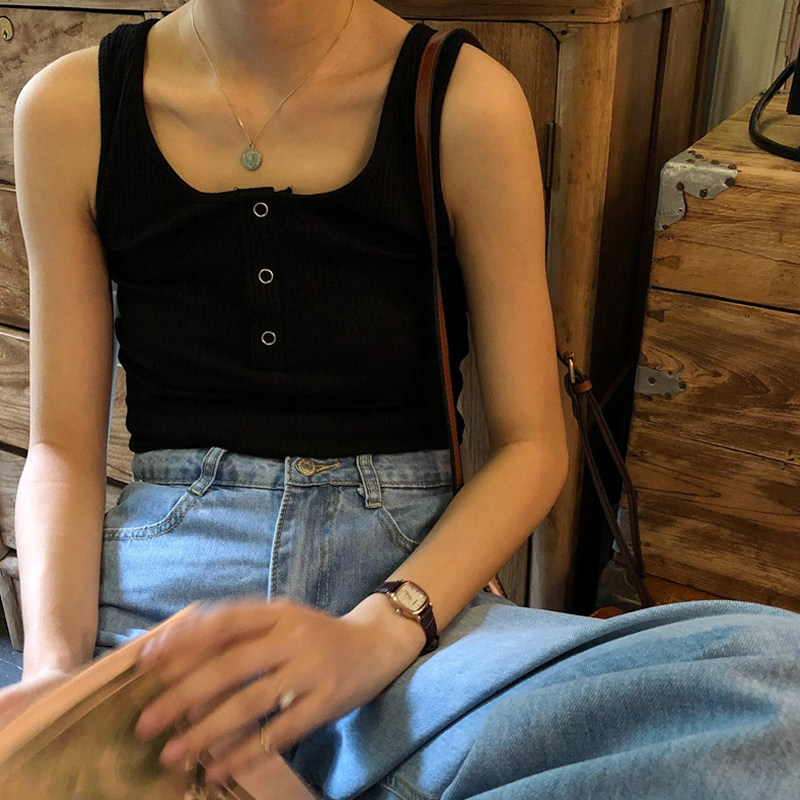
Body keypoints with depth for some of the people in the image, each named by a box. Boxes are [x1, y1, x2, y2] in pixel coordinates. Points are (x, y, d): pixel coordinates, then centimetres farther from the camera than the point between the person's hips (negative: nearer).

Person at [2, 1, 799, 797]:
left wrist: (377, 631, -19)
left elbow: (531, 445, -2)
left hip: (409, 581, 1)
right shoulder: (68, 109, 3)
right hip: (158, 584, 1)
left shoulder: (464, 101, -4)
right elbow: (64, 445, 5)